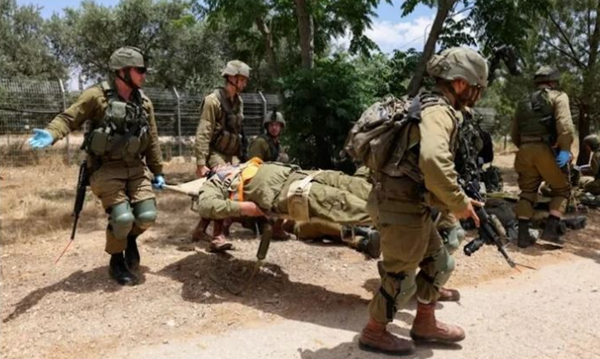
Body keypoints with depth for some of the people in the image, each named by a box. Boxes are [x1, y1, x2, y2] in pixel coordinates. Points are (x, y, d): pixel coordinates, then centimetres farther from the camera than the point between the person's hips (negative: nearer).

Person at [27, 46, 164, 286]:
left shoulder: (144, 103, 6)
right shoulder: (97, 96, -9)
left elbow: (152, 141, 11)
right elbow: (69, 118, -9)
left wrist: (158, 172, 13)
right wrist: (51, 134, -31)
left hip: (135, 167, 5)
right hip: (107, 168, -4)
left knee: (147, 216, -7)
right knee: (122, 218, -14)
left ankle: (131, 238, 29)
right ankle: (117, 262, 14)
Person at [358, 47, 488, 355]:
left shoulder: (429, 107, 14)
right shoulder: (439, 111, -19)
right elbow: (433, 160, -39)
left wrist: (456, 200, 15)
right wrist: (458, 202, -25)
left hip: (410, 204, 10)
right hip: (401, 207, -10)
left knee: (439, 263, 22)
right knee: (401, 278, 8)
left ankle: (425, 324, 37)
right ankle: (374, 333, 28)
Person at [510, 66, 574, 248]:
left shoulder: (523, 102, 21)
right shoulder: (558, 96, 5)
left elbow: (514, 133, 19)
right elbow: (564, 123, -13)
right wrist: (565, 149, -14)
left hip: (525, 151, 5)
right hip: (547, 150, -4)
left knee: (527, 192, 13)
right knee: (562, 189, 12)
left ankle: (523, 235, 8)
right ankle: (550, 230, 1)